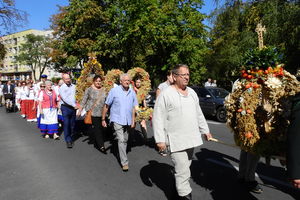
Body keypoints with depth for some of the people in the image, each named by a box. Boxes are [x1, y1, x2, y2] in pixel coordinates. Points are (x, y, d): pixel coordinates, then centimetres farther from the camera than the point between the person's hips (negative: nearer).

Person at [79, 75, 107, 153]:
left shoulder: (103, 90, 9)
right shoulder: (89, 90, -1)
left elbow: (107, 101, 16)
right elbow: (84, 100, 2)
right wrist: (80, 110, 0)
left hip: (102, 112, 4)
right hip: (93, 112, -4)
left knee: (101, 128, 7)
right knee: (97, 128, -7)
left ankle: (98, 143, 27)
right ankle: (101, 146, -4)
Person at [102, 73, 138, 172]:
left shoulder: (132, 92, 4)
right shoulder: (114, 91, -8)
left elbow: (133, 107, 10)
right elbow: (106, 106, -4)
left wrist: (133, 121, 7)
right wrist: (103, 119, -2)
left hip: (128, 121, 5)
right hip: (117, 120, -5)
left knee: (125, 140, 17)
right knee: (121, 140, -10)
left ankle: (121, 155, 39)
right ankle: (124, 162, -4)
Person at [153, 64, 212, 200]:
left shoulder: (192, 92, 10)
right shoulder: (166, 94, -12)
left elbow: (198, 114, 19)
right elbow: (158, 118, -13)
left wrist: (205, 130, 19)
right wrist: (160, 139, -15)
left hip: (191, 138, 7)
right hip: (176, 141, -7)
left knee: (185, 169, 19)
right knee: (183, 172, -4)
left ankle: (178, 188, 37)